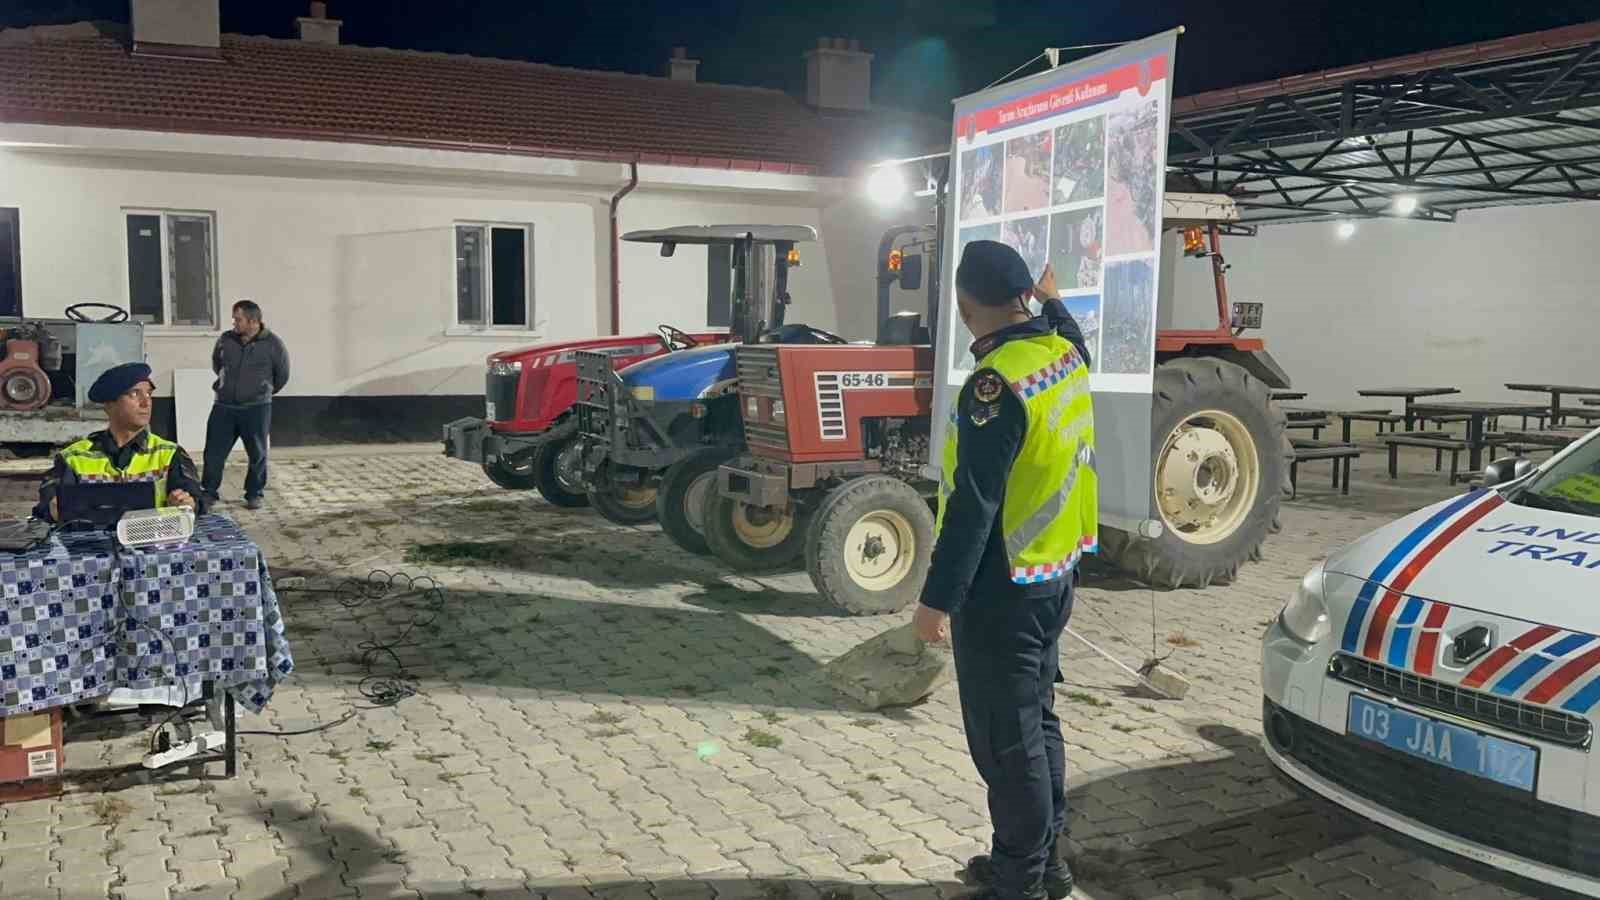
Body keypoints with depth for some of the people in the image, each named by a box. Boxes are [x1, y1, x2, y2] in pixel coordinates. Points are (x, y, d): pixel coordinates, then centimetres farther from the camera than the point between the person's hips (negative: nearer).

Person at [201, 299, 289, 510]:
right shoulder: (225, 340, 2)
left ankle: (254, 494, 18)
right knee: (214, 452, 3)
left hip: (256, 408, -2)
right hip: (224, 406, 2)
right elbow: (216, 364, 23)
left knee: (257, 454, 5)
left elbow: (282, 374, 7)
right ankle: (209, 492, 14)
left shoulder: (273, 343, -6)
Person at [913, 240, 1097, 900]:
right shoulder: (1065, 350, 2)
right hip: (1054, 576, 9)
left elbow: (973, 506, -25)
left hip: (1002, 591, -9)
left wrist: (937, 599, -21)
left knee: (1007, 742, 3)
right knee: (1036, 722, 20)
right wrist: (1051, 297, 48)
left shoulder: (996, 384, -24)